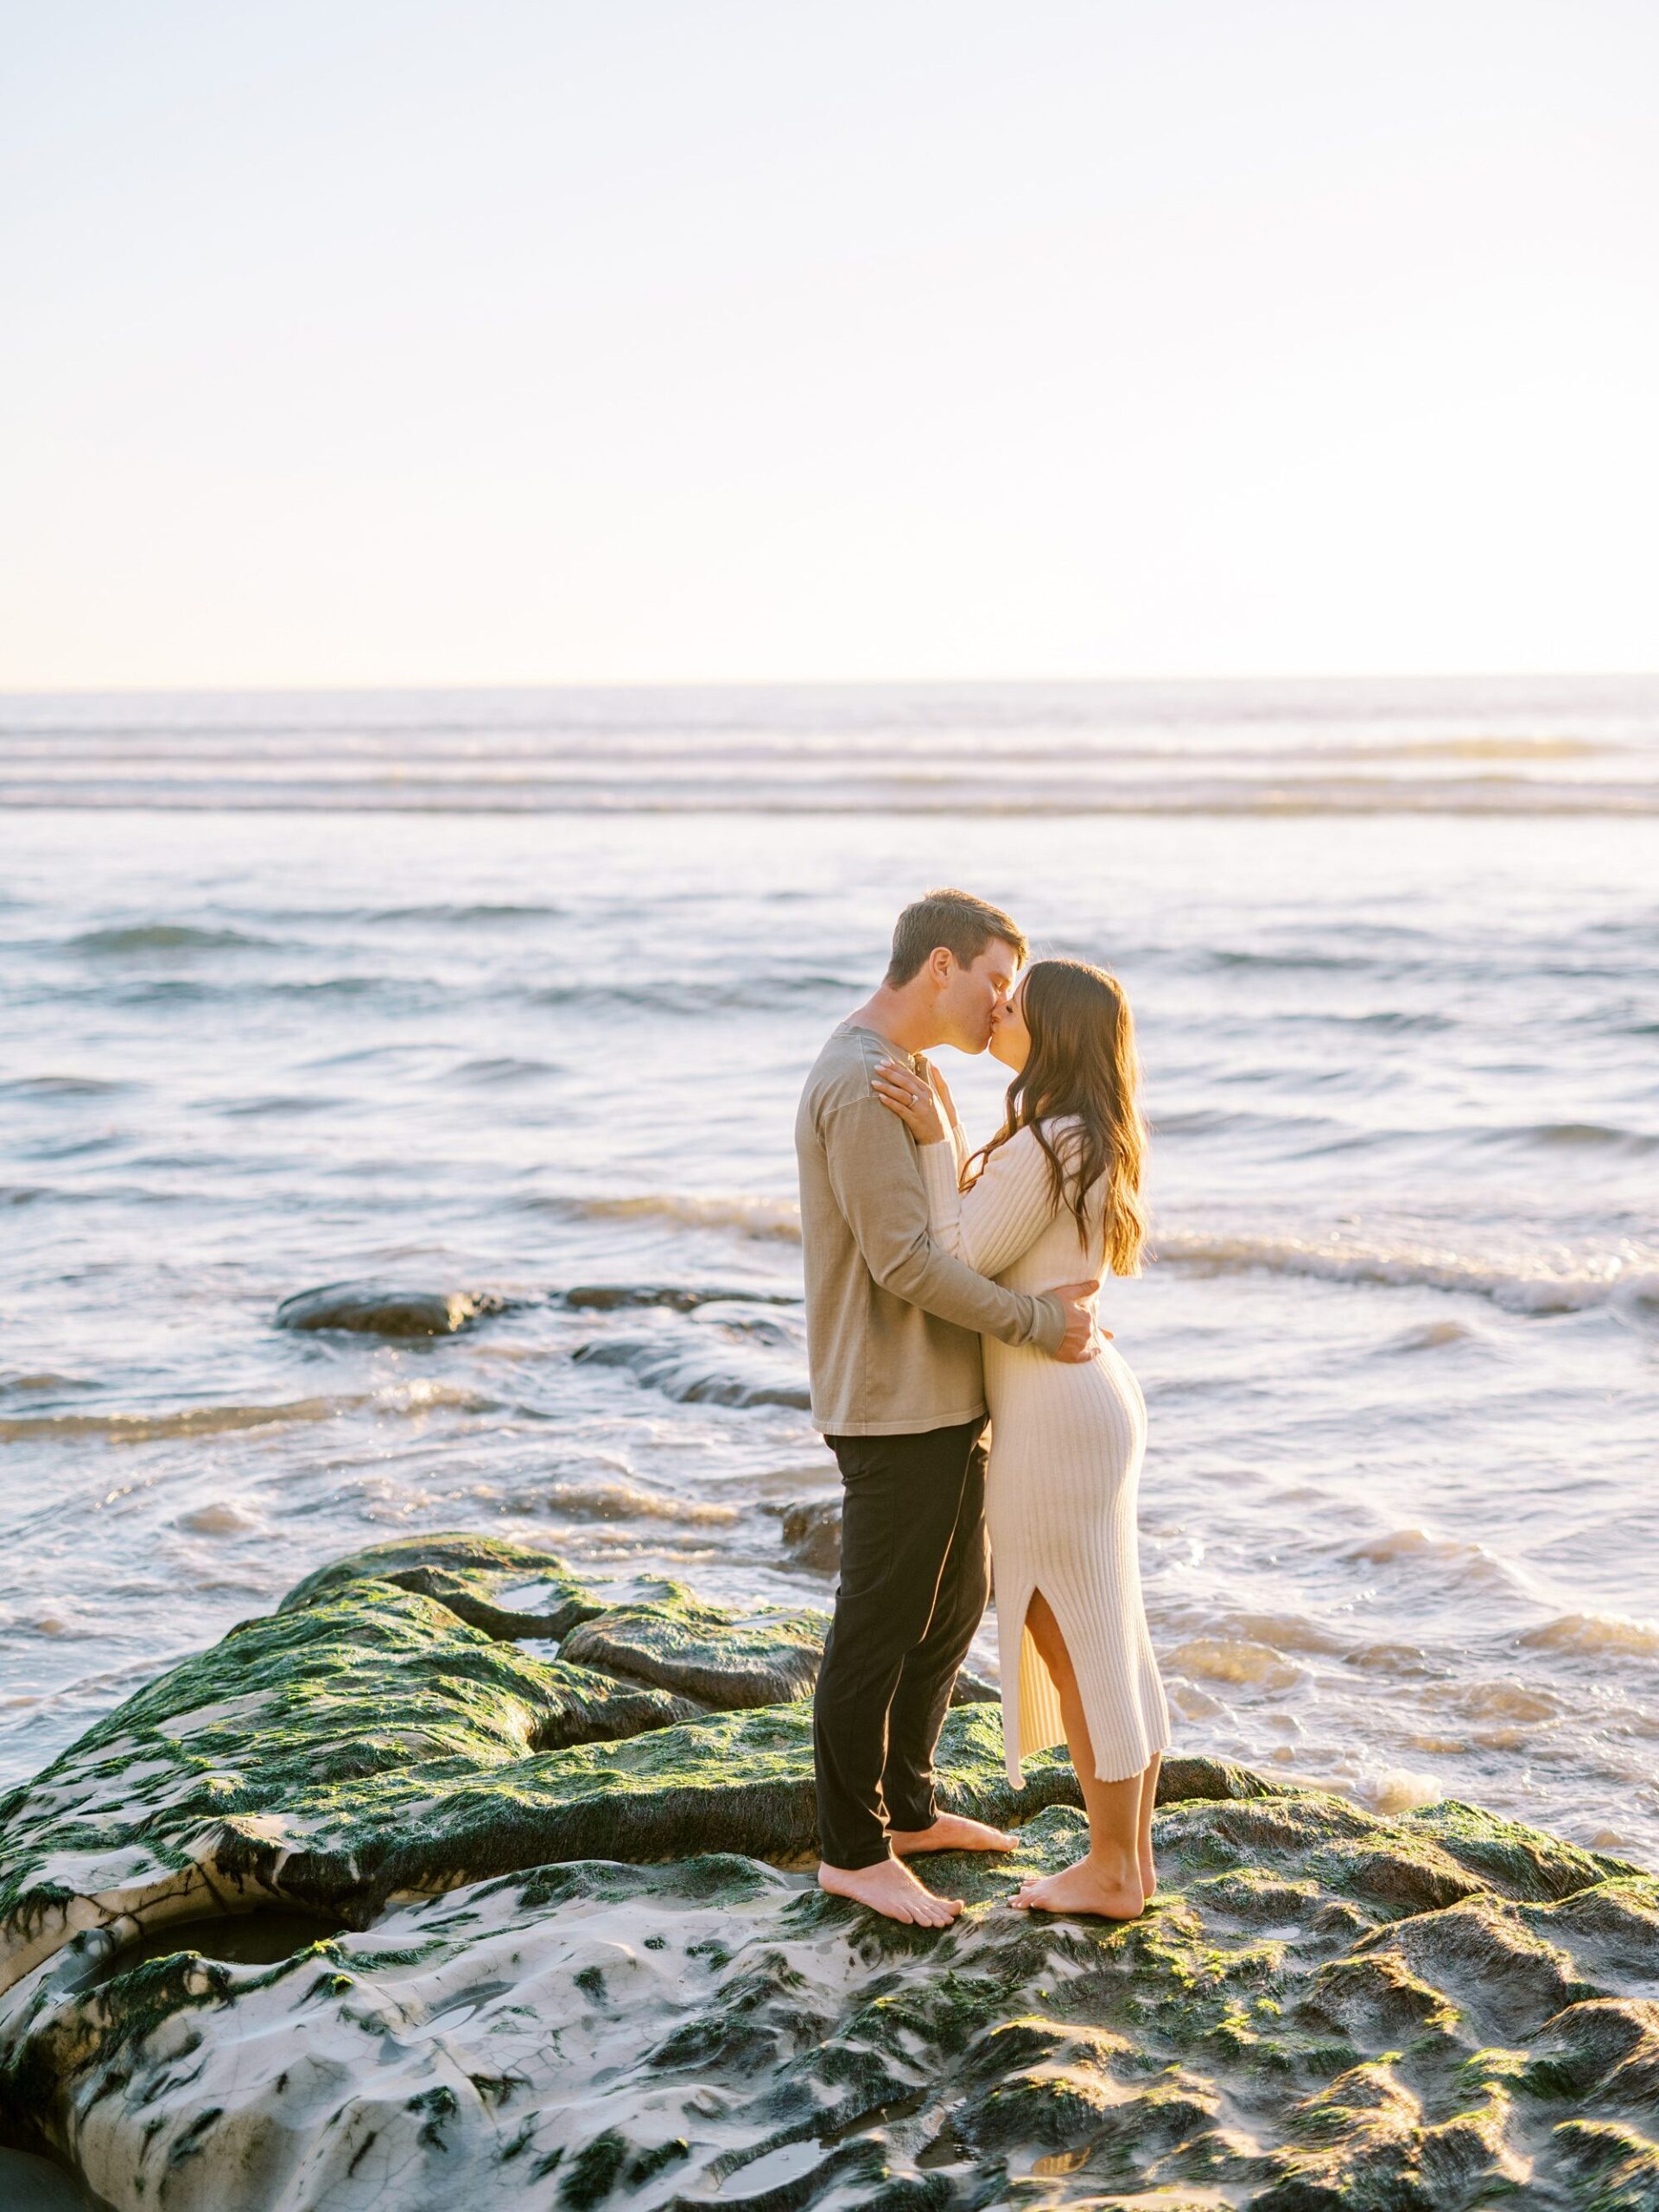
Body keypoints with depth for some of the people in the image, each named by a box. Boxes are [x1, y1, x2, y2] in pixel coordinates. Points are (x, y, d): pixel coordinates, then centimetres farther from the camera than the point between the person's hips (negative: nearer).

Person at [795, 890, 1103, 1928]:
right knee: (882, 1627, 1)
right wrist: (1036, 1324, -19)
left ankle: (906, 1808, 33)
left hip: (946, 1396, 10)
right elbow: (904, 1259, -24)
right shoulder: (861, 1084, -20)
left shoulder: (904, 1073, 13)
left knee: (957, 1600, 19)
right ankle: (854, 1849, 14)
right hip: (894, 1408, -10)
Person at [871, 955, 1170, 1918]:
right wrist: (944, 1135, 5)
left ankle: (1110, 1871, 14)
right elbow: (982, 1249, 11)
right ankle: (1132, 1854, 25)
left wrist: (936, 1143, -16)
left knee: (1074, 1647, 2)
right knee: (1108, 1640, 16)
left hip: (1052, 1418, -10)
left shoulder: (1042, 1148, -20)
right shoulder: (1093, 1144, 11)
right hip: (1093, 1396, 10)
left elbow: (955, 1268, -14)